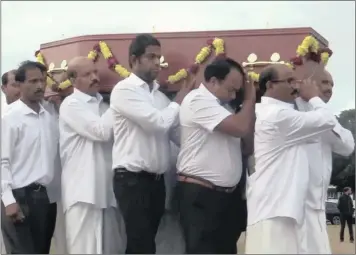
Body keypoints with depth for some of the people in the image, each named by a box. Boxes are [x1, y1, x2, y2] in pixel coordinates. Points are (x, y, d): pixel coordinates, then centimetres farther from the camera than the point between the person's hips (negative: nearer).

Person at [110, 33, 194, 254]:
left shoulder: (159, 95, 14)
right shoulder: (124, 90, -8)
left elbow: (176, 132, 11)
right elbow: (157, 122, -19)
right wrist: (179, 101, -2)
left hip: (157, 180, 7)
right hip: (132, 180, -7)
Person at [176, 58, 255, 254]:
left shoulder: (220, 105, 16)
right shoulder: (199, 101, -13)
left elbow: (246, 140, 17)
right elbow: (241, 128, -21)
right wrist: (250, 98, -6)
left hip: (227, 193, 10)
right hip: (200, 195, -9)